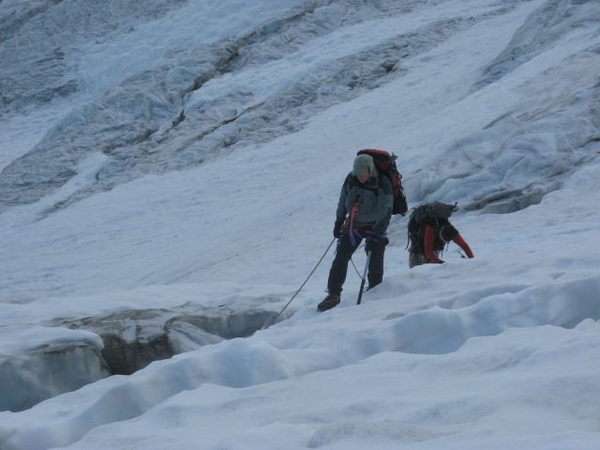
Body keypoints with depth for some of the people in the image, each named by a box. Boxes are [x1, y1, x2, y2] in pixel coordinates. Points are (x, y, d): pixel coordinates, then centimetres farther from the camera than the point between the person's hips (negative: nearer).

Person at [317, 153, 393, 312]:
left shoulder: (383, 185, -22)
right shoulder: (351, 180, -9)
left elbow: (384, 213, -23)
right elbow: (343, 202, 7)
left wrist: (376, 235, -29)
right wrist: (339, 222, 12)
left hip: (375, 227, -4)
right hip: (354, 223, 4)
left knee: (375, 260, -7)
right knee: (341, 257, 0)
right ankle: (334, 294, 6)